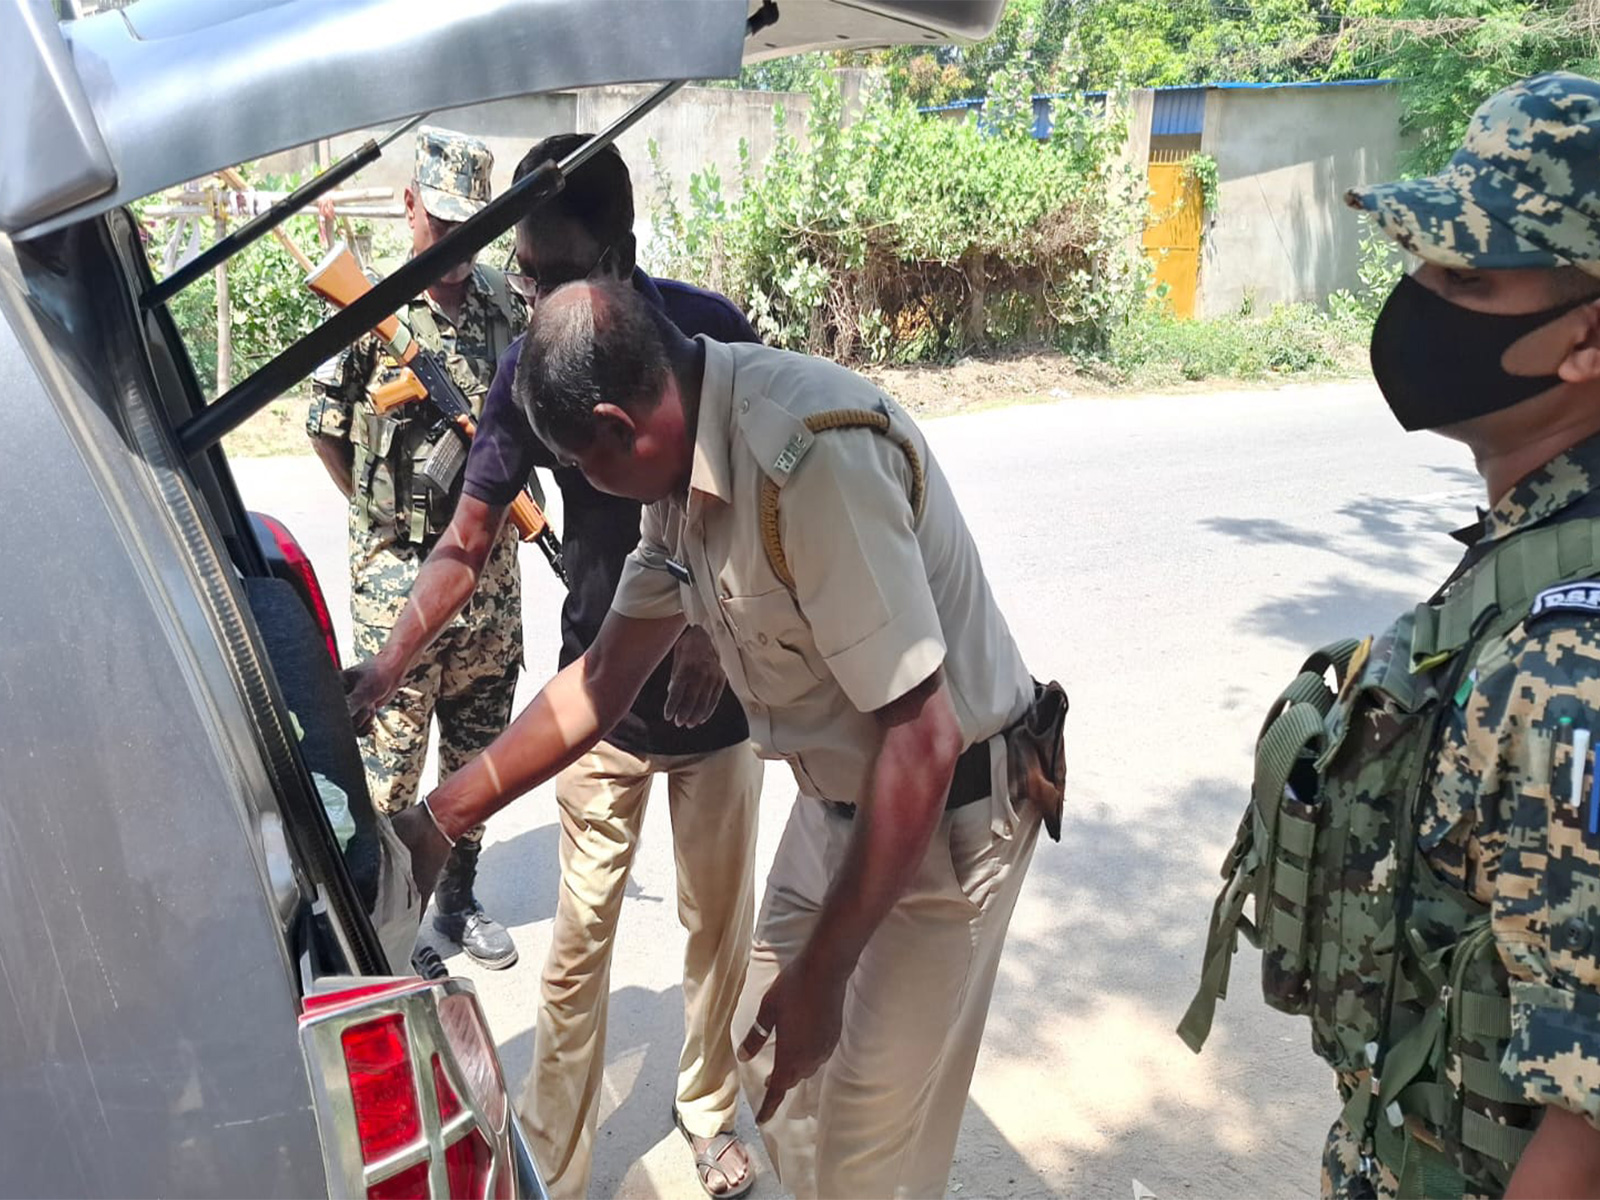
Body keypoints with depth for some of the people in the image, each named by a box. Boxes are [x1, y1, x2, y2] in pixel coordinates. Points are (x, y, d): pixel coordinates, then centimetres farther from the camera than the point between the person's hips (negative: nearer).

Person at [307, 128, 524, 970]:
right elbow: (325, 428, 1)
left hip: (489, 566, 5)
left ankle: (458, 899, 33)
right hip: (397, 579, -4)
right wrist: (383, 517, 4)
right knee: (389, 757, 1)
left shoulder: (506, 307, 5)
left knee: (476, 750, 15)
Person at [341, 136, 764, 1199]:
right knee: (581, 941, 4)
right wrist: (389, 664, -16)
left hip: (716, 687, 0)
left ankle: (710, 1112, 38)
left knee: (720, 920, 15)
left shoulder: (710, 333, -11)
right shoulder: (528, 370, -6)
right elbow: (467, 544, -3)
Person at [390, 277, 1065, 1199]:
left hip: (942, 809, -8)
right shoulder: (686, 467, -2)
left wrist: (822, 974, -21)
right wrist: (440, 820, 5)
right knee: (773, 1063, 22)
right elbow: (606, 677, 6)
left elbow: (922, 741, -30)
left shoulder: (813, 457, -31)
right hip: (839, 796, 9)